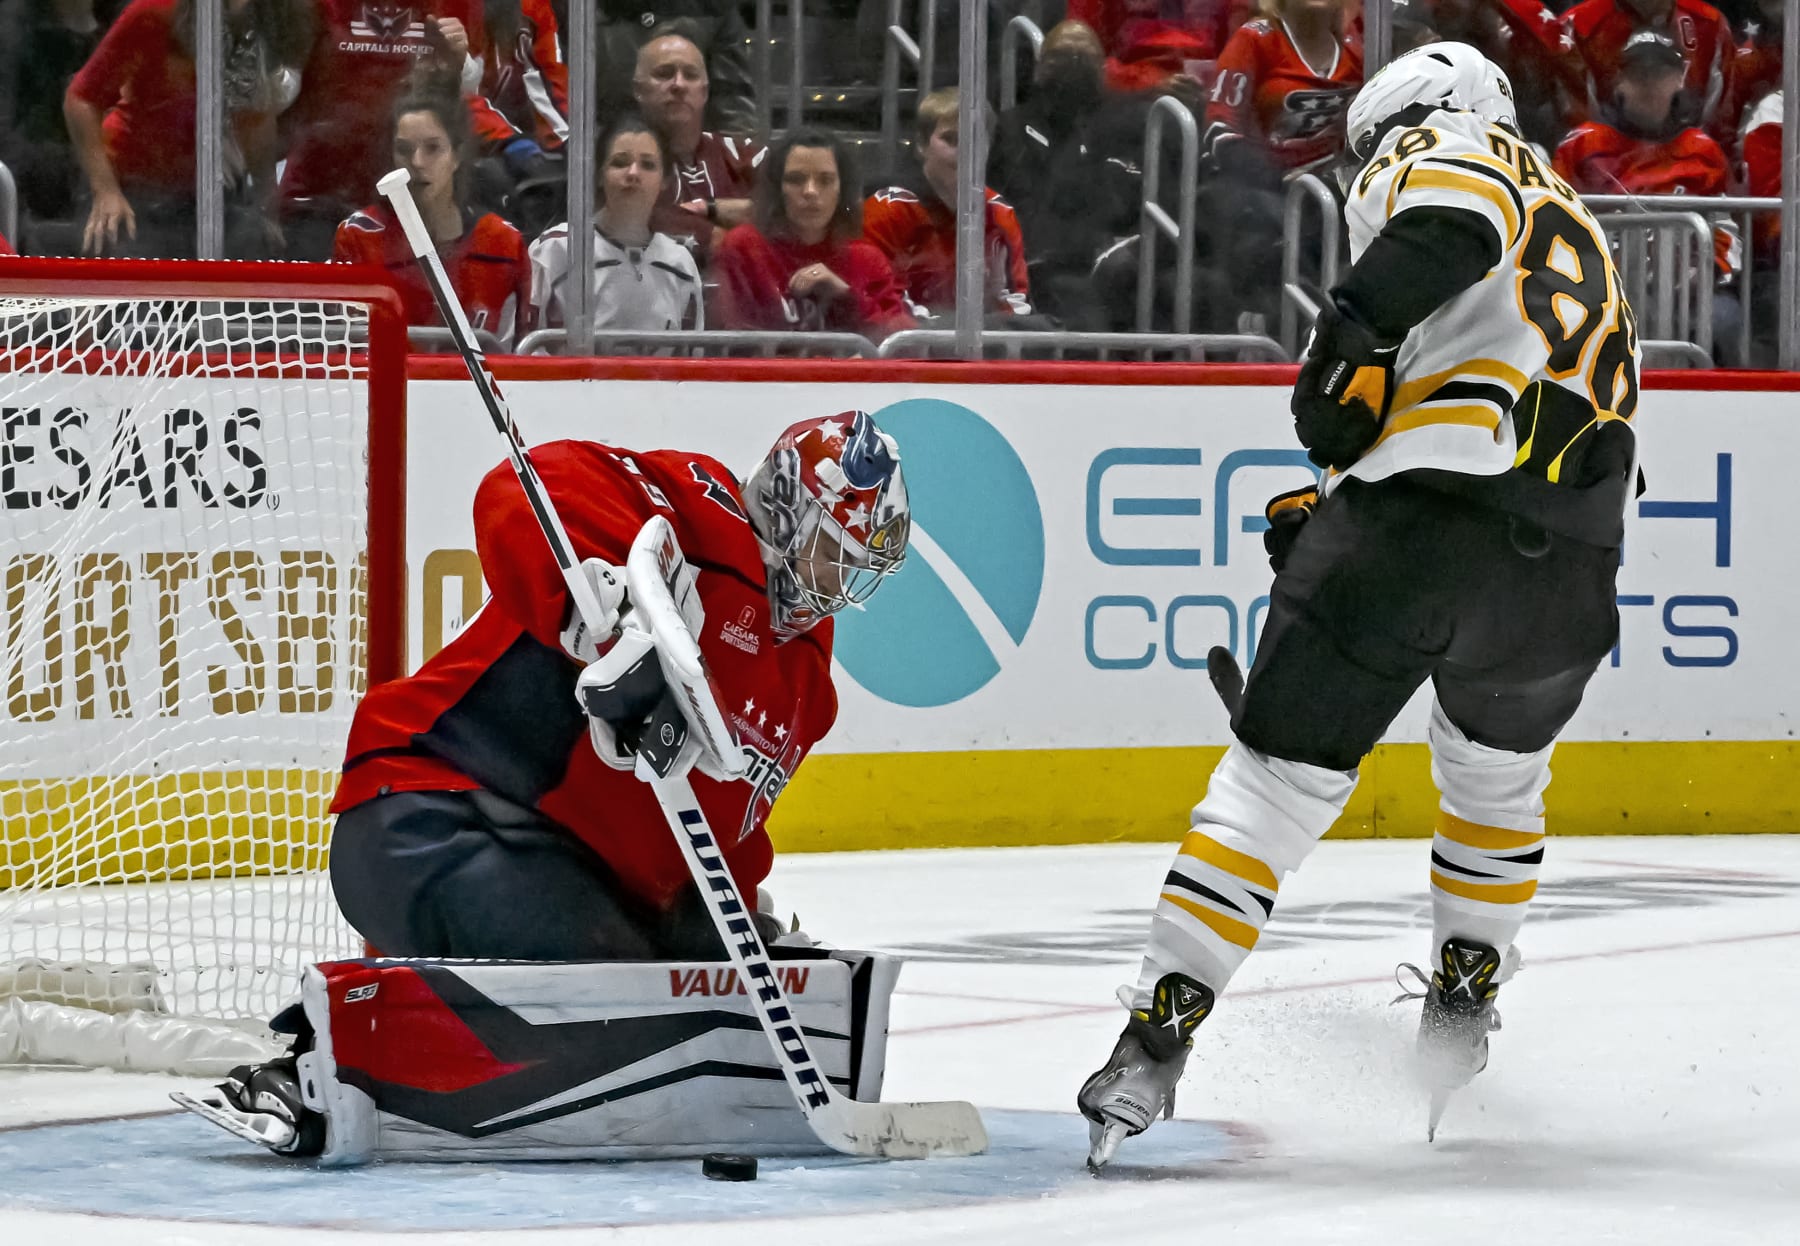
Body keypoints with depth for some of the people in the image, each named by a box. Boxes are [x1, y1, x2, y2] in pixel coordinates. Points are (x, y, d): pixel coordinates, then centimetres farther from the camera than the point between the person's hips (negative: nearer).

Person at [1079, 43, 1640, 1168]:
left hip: (1421, 527, -6)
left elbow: (1462, 202, -16)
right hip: (1569, 565, 6)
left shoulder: (1435, 149, 12)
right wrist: (1332, 511, 30)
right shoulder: (1583, 245, 35)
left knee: (1280, 774, 0)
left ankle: (1157, 1039, -8)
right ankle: (1461, 1016, 35)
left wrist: (1360, 313, -23)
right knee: (1500, 774, 33)